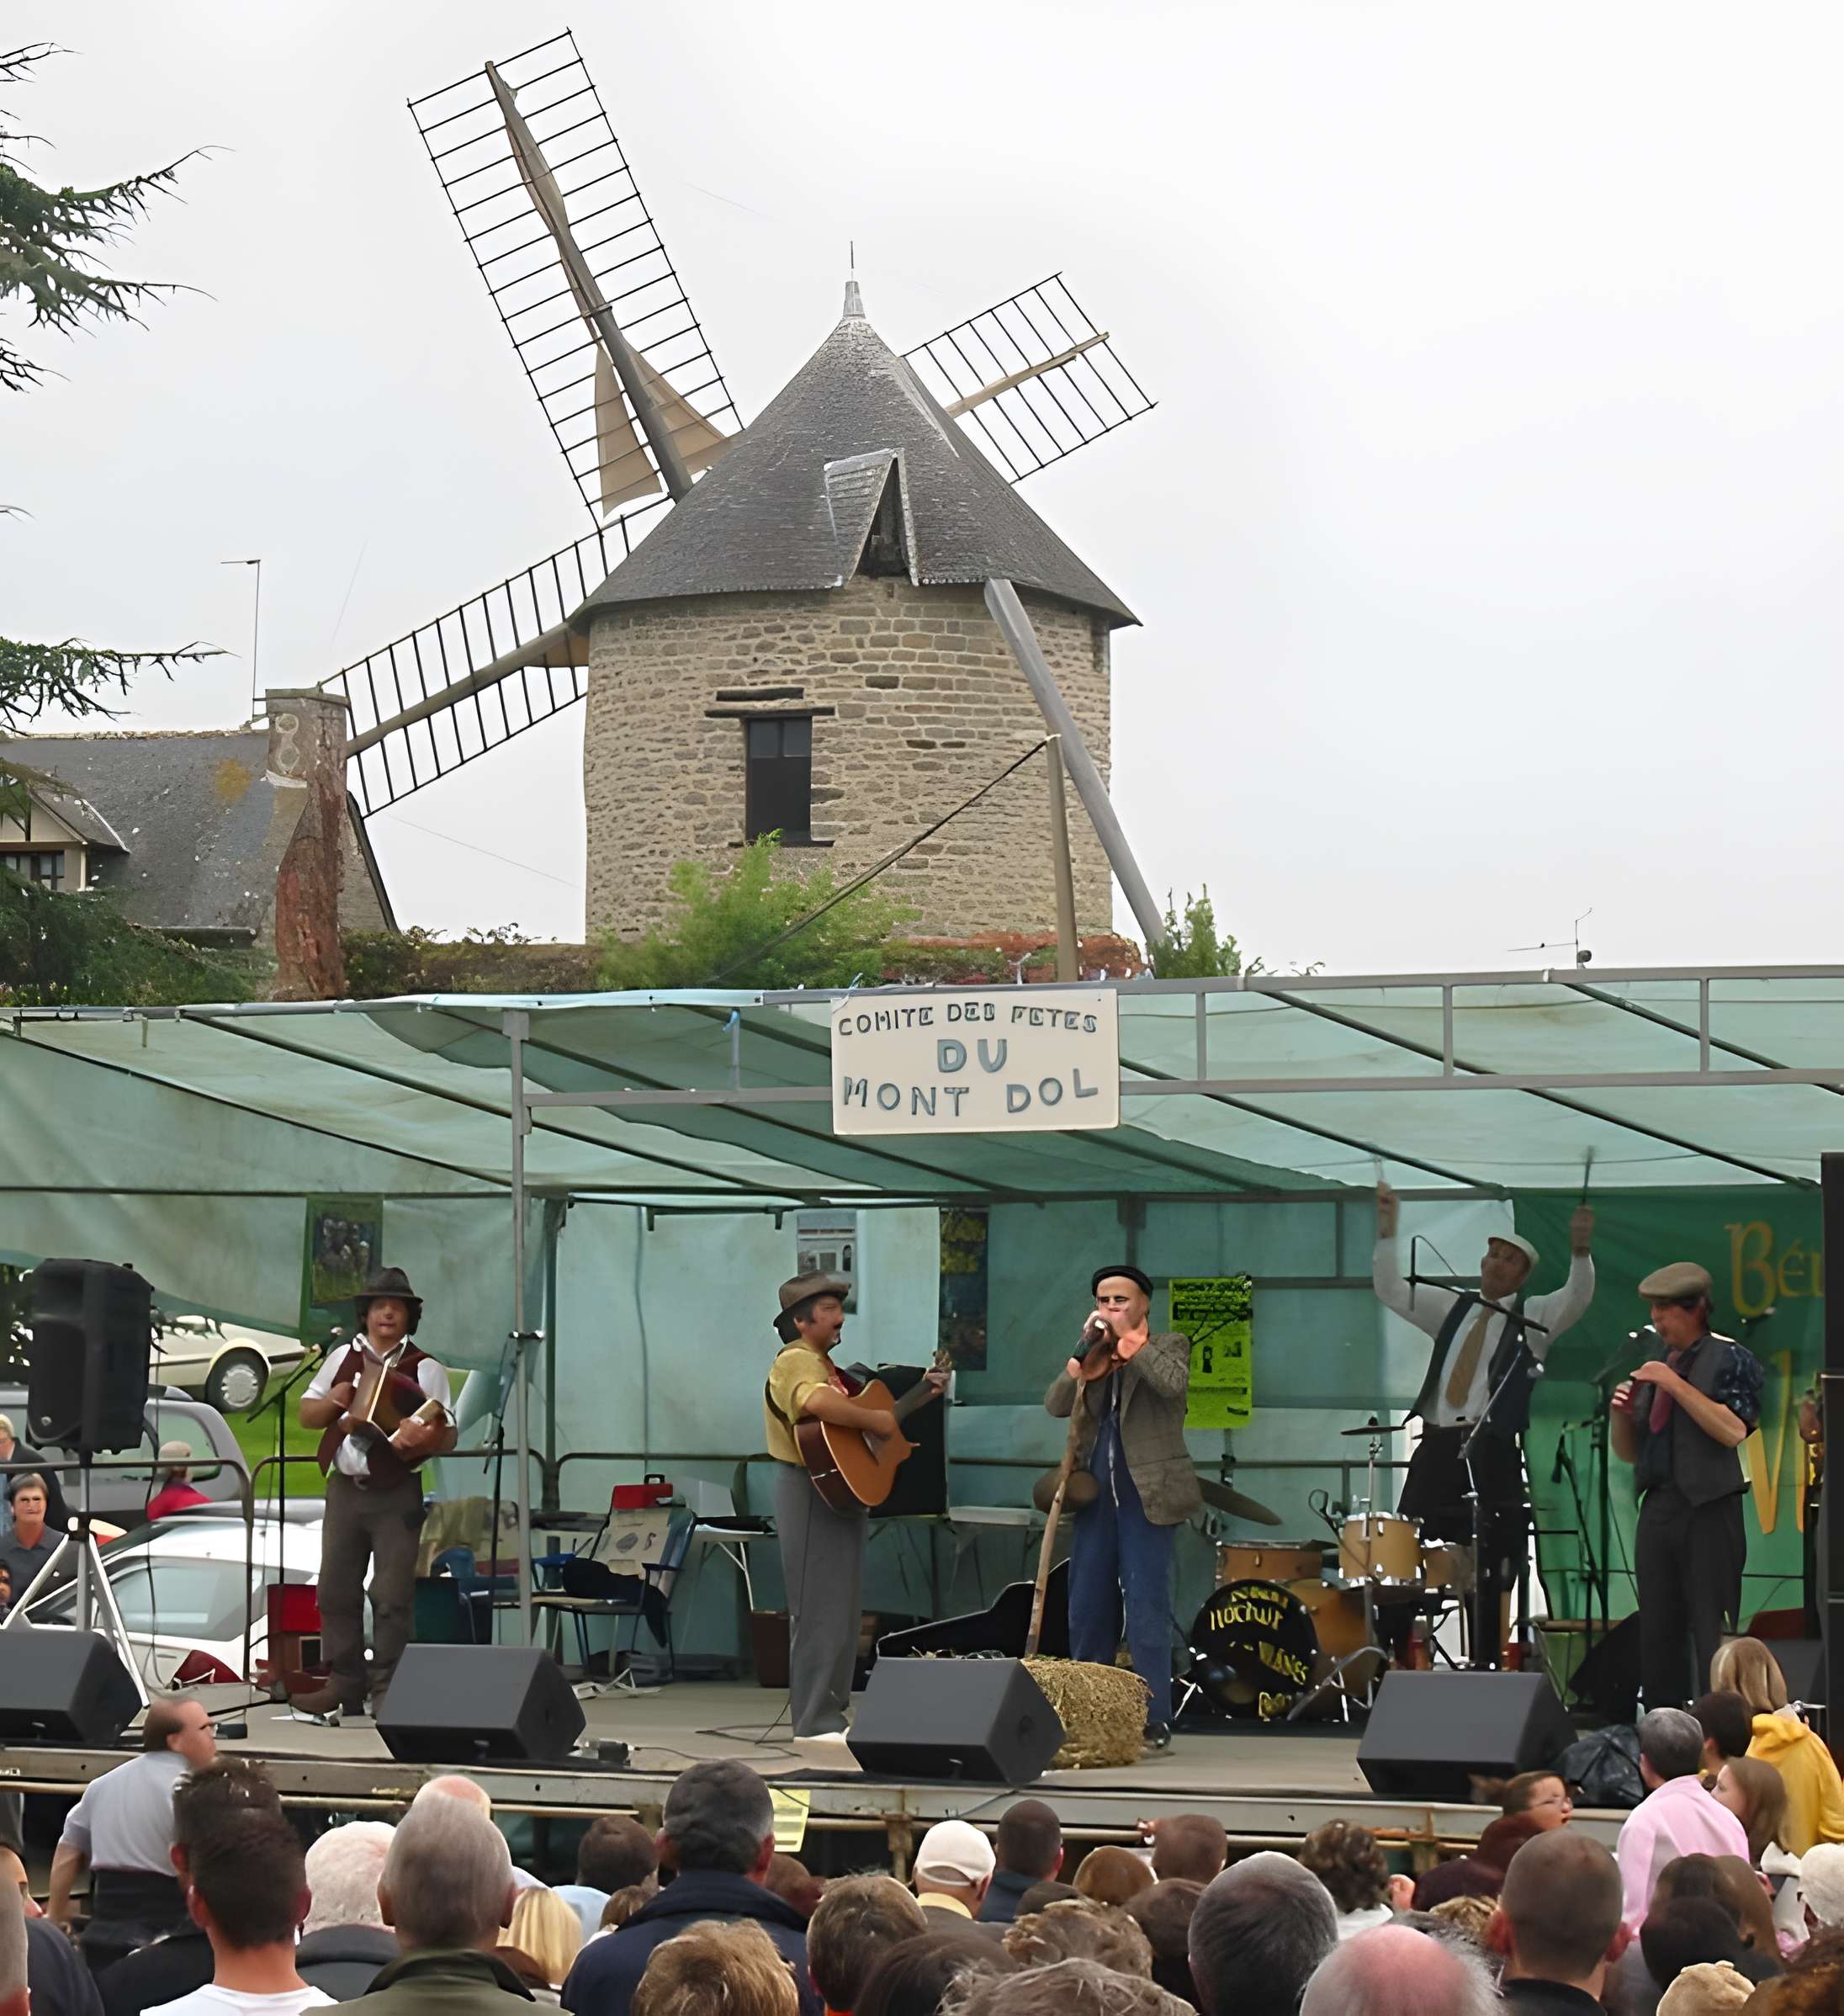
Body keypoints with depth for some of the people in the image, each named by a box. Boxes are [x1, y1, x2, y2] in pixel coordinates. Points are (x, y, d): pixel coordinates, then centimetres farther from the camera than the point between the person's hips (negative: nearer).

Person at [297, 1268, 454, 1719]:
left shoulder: (425, 1370, -1)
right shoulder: (341, 1360, 10)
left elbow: (447, 1435, -5)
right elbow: (307, 1416, 14)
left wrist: (425, 1440, -27)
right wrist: (333, 1402, -7)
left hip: (396, 1495, -4)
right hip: (345, 1490, 4)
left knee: (392, 1597, -5)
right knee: (336, 1591, 6)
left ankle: (387, 1693, 0)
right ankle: (344, 1685, 14)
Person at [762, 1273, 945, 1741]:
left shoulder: (824, 1363, 19)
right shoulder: (796, 1361, -15)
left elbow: (857, 1405, 30)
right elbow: (817, 1403, -37)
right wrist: (873, 1420, -27)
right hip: (812, 1494, -11)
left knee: (841, 1607, 14)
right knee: (820, 1608, -8)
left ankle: (830, 1710, 21)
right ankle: (817, 1720, -6)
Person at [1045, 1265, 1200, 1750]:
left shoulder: (1167, 1345, 4)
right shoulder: (1092, 1356, 17)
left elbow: (1175, 1382, -18)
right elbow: (1056, 1404, 2)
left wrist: (1128, 1339, -12)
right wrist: (1087, 1350, -8)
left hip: (1145, 1493, -5)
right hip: (1096, 1493, 5)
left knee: (1146, 1607, -9)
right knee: (1087, 1608, 6)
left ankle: (1153, 1721, -8)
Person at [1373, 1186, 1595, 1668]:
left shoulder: (1535, 1316, 6)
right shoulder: (1451, 1307, 18)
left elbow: (1577, 1298, -12)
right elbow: (1390, 1291, 15)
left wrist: (1580, 1251, -30)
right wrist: (1388, 1232, 4)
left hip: (1492, 1455, -4)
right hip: (1436, 1448, 4)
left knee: (1488, 1578, -5)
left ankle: (1483, 1671, 0)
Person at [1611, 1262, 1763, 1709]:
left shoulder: (1730, 1360, 0)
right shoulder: (1656, 1366, 18)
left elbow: (1733, 1430, -16)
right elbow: (1629, 1452, 21)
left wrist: (1676, 1385, -16)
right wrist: (1622, 1413, 1)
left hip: (1709, 1509, -6)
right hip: (1658, 1506, 6)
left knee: (1713, 1635, -9)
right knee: (1657, 1634, 6)